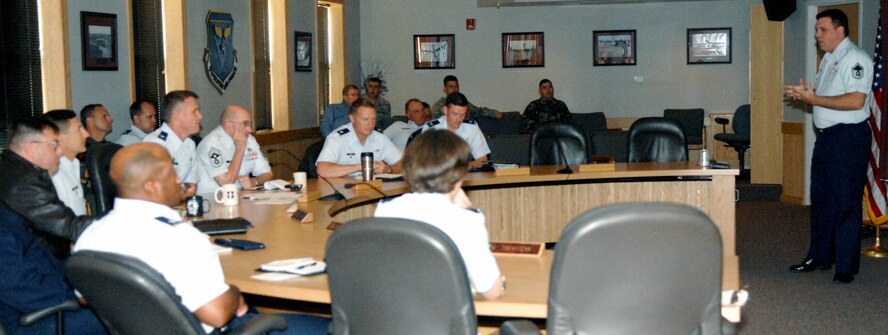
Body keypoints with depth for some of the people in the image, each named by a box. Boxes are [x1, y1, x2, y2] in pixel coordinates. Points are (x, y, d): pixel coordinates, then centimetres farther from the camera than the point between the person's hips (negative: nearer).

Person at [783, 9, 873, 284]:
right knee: (821, 198, 14)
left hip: (850, 137, -10)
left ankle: (847, 266, 3)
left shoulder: (855, 58, -13)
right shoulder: (828, 59, 16)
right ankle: (819, 256, 25)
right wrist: (804, 94, 3)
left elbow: (856, 101, -23)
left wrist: (813, 99, -20)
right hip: (825, 136, 10)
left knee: (846, 202, -4)